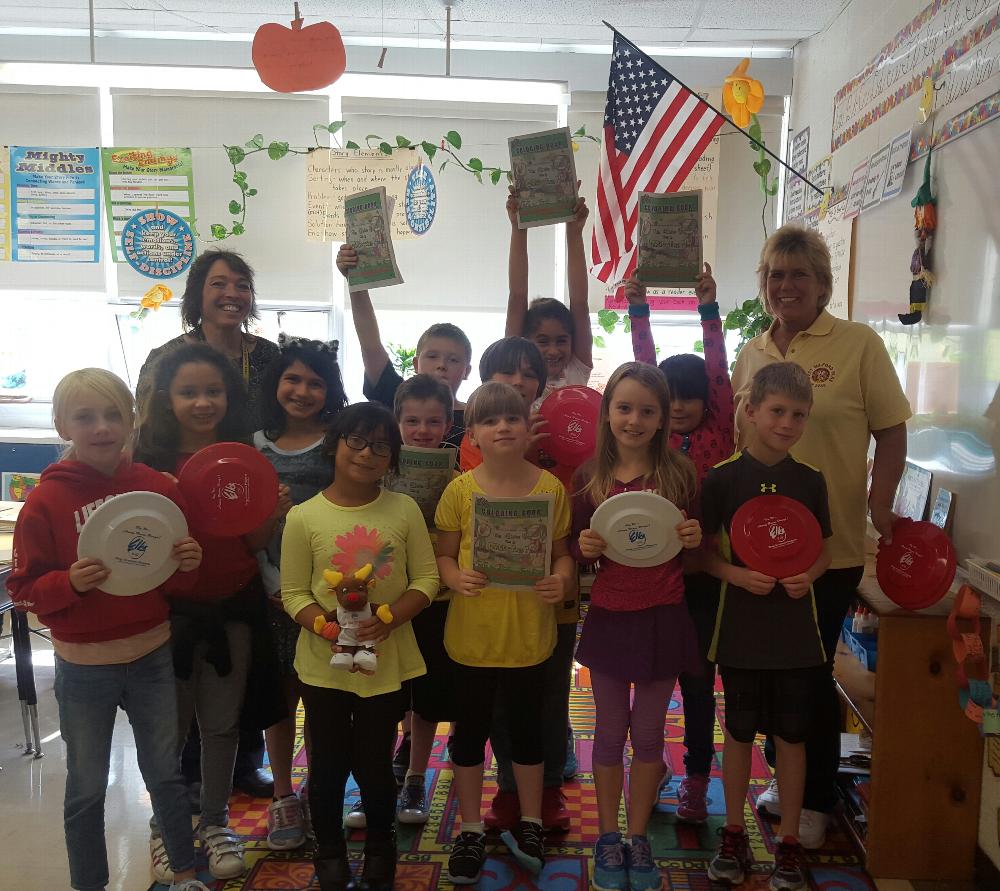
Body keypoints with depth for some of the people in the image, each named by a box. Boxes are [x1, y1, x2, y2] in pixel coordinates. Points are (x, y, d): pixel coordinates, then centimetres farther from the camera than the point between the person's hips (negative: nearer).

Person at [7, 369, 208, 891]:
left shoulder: (158, 488, -5)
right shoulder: (47, 501, -11)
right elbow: (22, 589, -7)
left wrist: (189, 565, -17)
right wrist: (70, 583, -25)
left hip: (151, 656, 2)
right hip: (84, 666, -2)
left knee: (165, 773, 16)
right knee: (87, 786, 13)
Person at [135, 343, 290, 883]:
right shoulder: (151, 458, -10)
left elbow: (253, 543, 2)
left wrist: (273, 515, -17)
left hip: (234, 605, 2)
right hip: (169, 608, -2)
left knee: (223, 721, 15)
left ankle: (215, 823, 36)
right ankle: (165, 828, 35)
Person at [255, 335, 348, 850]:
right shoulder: (258, 444, 6)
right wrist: (270, 586, -4)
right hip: (270, 592, 2)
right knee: (278, 695, 10)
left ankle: (318, 794, 23)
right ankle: (282, 797, 25)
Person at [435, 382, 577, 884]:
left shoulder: (550, 487, -5)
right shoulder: (460, 490, -6)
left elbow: (561, 551, 3)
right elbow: (443, 554, 0)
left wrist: (562, 581, -17)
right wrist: (457, 578, -20)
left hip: (529, 632, 0)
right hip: (473, 632, 0)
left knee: (527, 728, 17)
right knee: (470, 730, 14)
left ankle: (529, 825, 37)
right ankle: (471, 831, 33)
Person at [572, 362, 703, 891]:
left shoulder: (679, 473, -5)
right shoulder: (590, 476, -3)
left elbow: (697, 545, 4)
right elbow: (578, 550, 5)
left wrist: (695, 539, -18)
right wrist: (584, 547, -17)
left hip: (662, 618, 0)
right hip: (609, 616, 1)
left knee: (648, 732, 13)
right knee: (609, 731, 14)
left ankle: (638, 838, 32)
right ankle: (608, 838, 31)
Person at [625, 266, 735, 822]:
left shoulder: (719, 434, 0)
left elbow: (719, 371, -8)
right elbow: (645, 368, -2)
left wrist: (709, 309, -13)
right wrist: (639, 309, -6)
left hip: (703, 574, -1)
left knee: (699, 680, 9)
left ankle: (696, 781, 23)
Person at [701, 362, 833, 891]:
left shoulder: (810, 481, 1)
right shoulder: (723, 478, -7)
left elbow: (824, 549, 8)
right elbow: (705, 551, -2)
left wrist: (809, 575, -12)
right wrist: (736, 574, -19)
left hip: (795, 627, 2)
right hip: (741, 626, -1)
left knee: (791, 735, 11)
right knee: (739, 732, 11)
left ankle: (789, 842, 27)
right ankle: (734, 834, 29)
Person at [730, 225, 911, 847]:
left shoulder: (859, 344, -5)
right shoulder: (751, 354, 9)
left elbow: (892, 432, -5)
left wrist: (881, 503, -15)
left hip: (830, 545, -4)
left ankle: (817, 801, 28)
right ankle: (785, 782, 36)